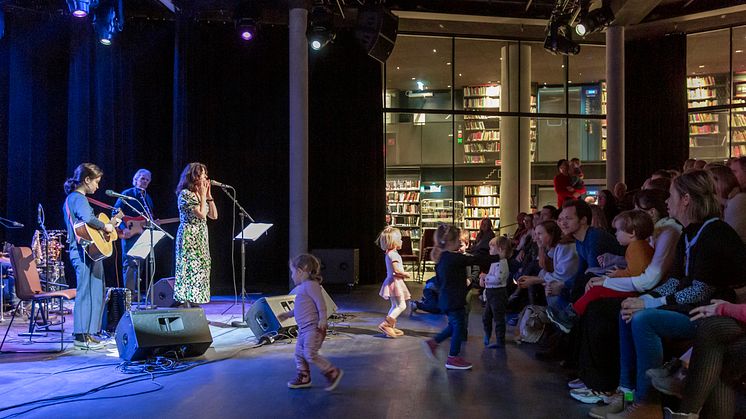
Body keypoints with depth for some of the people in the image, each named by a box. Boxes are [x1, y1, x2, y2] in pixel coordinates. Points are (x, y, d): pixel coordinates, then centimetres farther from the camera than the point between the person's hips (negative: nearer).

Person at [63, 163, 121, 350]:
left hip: (87, 252, 11)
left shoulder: (72, 198, 21)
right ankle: (82, 336, -2)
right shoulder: (78, 198, -11)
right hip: (85, 252, -11)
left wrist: (109, 223, 21)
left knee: (95, 293, 14)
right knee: (86, 293, -7)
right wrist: (105, 226, -17)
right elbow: (87, 217, -32)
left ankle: (89, 334, 20)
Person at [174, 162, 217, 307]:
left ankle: (194, 303, 13)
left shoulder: (200, 193, 14)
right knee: (190, 268, -8)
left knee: (200, 269, 7)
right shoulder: (185, 194, -11)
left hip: (201, 238, 8)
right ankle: (186, 305, -4)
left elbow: (214, 215, 10)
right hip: (189, 237, -8)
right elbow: (201, 214, -19)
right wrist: (203, 196, -10)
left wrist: (208, 195, 6)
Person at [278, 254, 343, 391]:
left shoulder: (311, 285, -13)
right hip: (304, 328, 10)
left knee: (310, 354, -14)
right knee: (299, 353, 12)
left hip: (313, 328, -10)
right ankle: (303, 378, 23)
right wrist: (288, 314, 32)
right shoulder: (302, 287, 18)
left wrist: (323, 319, -29)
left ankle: (333, 373, -4)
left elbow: (320, 303, -22)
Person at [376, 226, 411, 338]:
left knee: (395, 306, 17)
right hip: (395, 283, -11)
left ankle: (390, 327, 20)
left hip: (393, 282, 11)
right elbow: (396, 270, -27)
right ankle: (385, 324, -12)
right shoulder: (393, 254, -20)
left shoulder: (389, 253, 12)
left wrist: (402, 274, 5)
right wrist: (406, 274, -12)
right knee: (401, 305, -9)